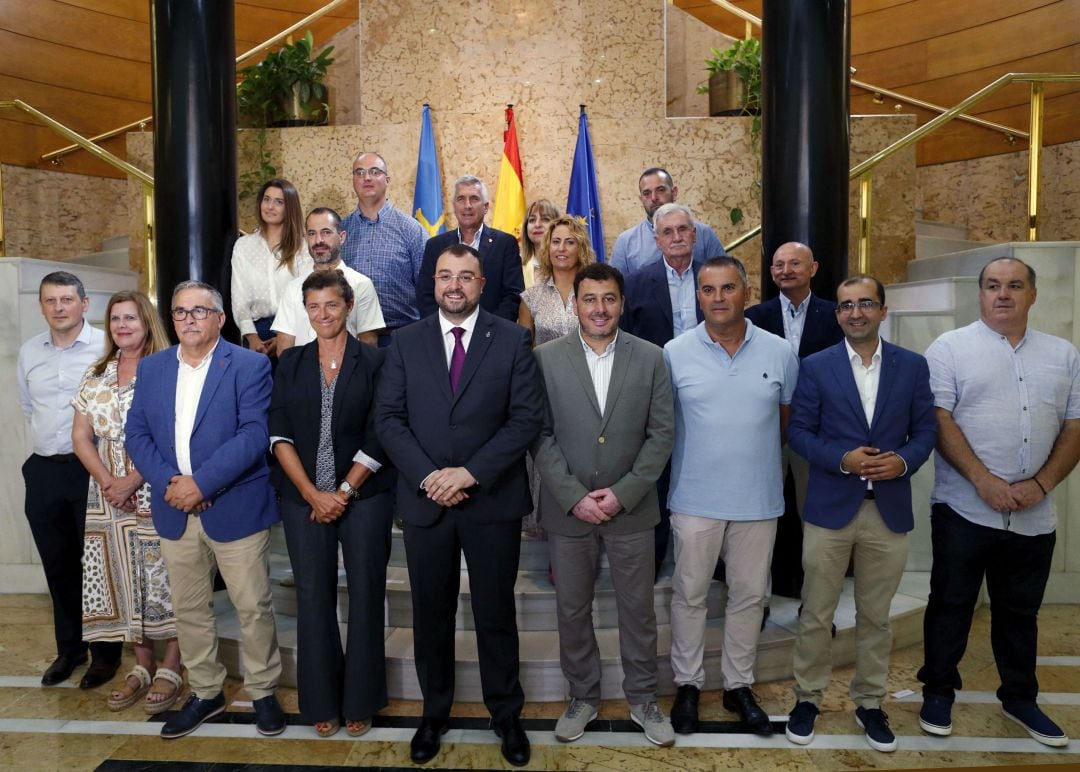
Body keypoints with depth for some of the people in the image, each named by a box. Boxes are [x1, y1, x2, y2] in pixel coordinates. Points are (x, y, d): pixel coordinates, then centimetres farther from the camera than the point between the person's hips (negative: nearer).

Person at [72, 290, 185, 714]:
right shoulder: (97, 374, 12)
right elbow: (81, 436, 8)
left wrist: (132, 481, -17)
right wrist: (107, 482, -7)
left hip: (155, 494, -5)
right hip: (109, 496, 5)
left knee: (161, 579, -1)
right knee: (123, 579, 10)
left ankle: (170, 668, 12)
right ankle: (142, 666, 23)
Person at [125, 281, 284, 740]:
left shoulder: (249, 366, -6)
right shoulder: (151, 368, 10)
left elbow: (253, 435, -15)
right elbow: (137, 434, 5)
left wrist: (201, 482, -20)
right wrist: (169, 482, -11)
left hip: (236, 509, -4)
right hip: (175, 512, 5)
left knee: (253, 608, 4)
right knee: (189, 610, 15)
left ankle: (263, 691, 24)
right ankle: (205, 693, 33)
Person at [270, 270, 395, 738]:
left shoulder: (373, 362, 0)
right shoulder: (291, 363, 7)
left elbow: (377, 436, -4)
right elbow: (280, 434, 2)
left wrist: (344, 492, -9)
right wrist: (312, 494, -8)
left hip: (363, 495, -2)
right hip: (304, 498, 2)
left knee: (365, 595, 4)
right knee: (313, 597, 7)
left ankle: (360, 701, 21)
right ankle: (322, 703, 24)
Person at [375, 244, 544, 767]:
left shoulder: (512, 340, -1)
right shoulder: (406, 342, 5)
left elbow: (527, 417, -8)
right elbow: (388, 418, 0)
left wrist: (471, 473, -16)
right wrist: (426, 476, -14)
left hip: (492, 500, -1)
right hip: (424, 500, 2)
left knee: (496, 613, 11)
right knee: (430, 614, 15)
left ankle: (506, 714, 31)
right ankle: (434, 712, 35)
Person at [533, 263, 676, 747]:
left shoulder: (650, 358, -1)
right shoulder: (546, 358, -3)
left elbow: (661, 433, -3)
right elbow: (541, 435, -5)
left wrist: (623, 493, -11)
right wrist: (574, 497, -12)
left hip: (631, 508, 0)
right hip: (567, 509, 0)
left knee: (638, 610, 12)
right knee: (572, 610, 13)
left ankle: (643, 699, 33)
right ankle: (583, 696, 35)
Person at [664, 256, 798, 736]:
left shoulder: (779, 353, -2)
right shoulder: (674, 353, -5)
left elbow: (788, 421, 10)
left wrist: (757, 455, 10)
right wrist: (697, 458, 4)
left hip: (759, 499, 2)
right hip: (694, 499, -1)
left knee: (748, 596, 14)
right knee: (689, 594, 10)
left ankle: (738, 685, 32)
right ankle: (687, 684, 29)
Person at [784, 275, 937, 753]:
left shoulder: (913, 366, 5)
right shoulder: (815, 367, -1)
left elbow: (925, 430, 7)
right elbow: (798, 431, -2)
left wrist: (904, 460, -13)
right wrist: (842, 458, -16)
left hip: (889, 511, 2)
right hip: (830, 508, -1)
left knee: (875, 617, 14)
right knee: (816, 614, 8)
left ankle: (870, 702, 32)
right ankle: (808, 697, 26)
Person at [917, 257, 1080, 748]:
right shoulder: (950, 348, -3)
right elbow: (939, 420, -10)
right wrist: (983, 480, -17)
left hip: (1034, 517, 4)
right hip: (964, 509, -3)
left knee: (1020, 611, 17)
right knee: (951, 604, 8)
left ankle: (1019, 698, 34)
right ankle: (938, 692, 24)